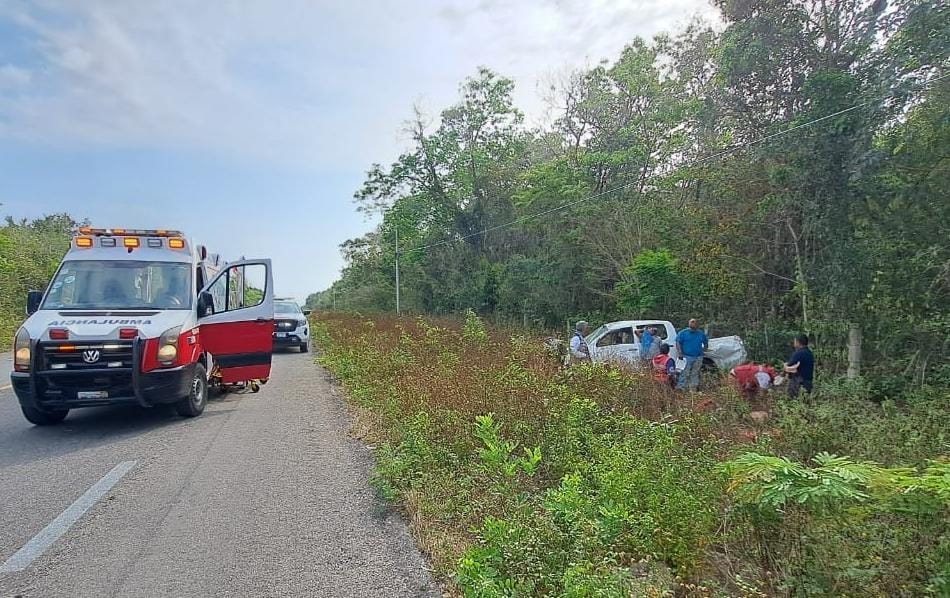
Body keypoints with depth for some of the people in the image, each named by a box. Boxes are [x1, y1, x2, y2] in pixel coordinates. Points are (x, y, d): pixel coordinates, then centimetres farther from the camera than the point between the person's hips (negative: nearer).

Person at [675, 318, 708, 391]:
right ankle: (682, 388, -6)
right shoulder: (683, 333, 1)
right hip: (687, 357, -4)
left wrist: (703, 350, 8)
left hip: (698, 358, 4)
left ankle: (693, 389, 16)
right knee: (685, 373, -8)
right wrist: (680, 353, -12)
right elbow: (678, 343, -3)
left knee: (695, 374, 9)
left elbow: (706, 344, 24)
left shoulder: (701, 333, 13)